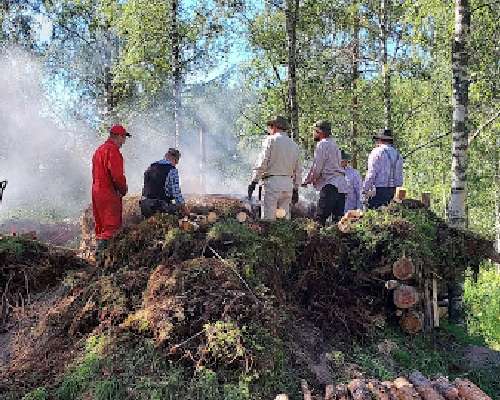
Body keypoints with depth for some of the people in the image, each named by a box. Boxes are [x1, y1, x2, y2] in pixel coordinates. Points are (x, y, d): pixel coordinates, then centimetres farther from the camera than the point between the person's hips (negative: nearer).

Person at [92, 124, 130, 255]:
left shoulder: (99, 149, 19)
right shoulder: (113, 150, -13)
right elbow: (117, 175, -21)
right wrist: (123, 189, -4)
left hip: (96, 189, 10)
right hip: (109, 193, -10)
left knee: (101, 223, 15)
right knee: (112, 224, -9)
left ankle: (99, 246, 21)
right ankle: (103, 248, -17)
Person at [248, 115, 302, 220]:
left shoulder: (271, 140, -2)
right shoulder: (294, 145, 16)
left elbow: (262, 163, -9)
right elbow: (298, 170, 17)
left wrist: (254, 182, -7)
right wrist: (296, 189, 23)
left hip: (272, 181, -6)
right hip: (288, 184, 6)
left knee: (268, 218, -7)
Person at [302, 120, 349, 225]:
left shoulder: (322, 144, -6)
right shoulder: (333, 143, 23)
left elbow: (317, 167, -8)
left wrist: (310, 180, 8)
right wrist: (308, 179, 23)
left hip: (330, 185, -9)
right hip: (341, 186, 9)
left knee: (321, 218, -12)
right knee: (338, 218, 7)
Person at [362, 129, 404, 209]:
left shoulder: (377, 152, -5)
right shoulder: (397, 154, 15)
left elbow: (371, 174, -10)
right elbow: (400, 176, 17)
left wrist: (365, 190, -5)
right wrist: (396, 188, 22)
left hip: (378, 190, -7)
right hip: (392, 190, 7)